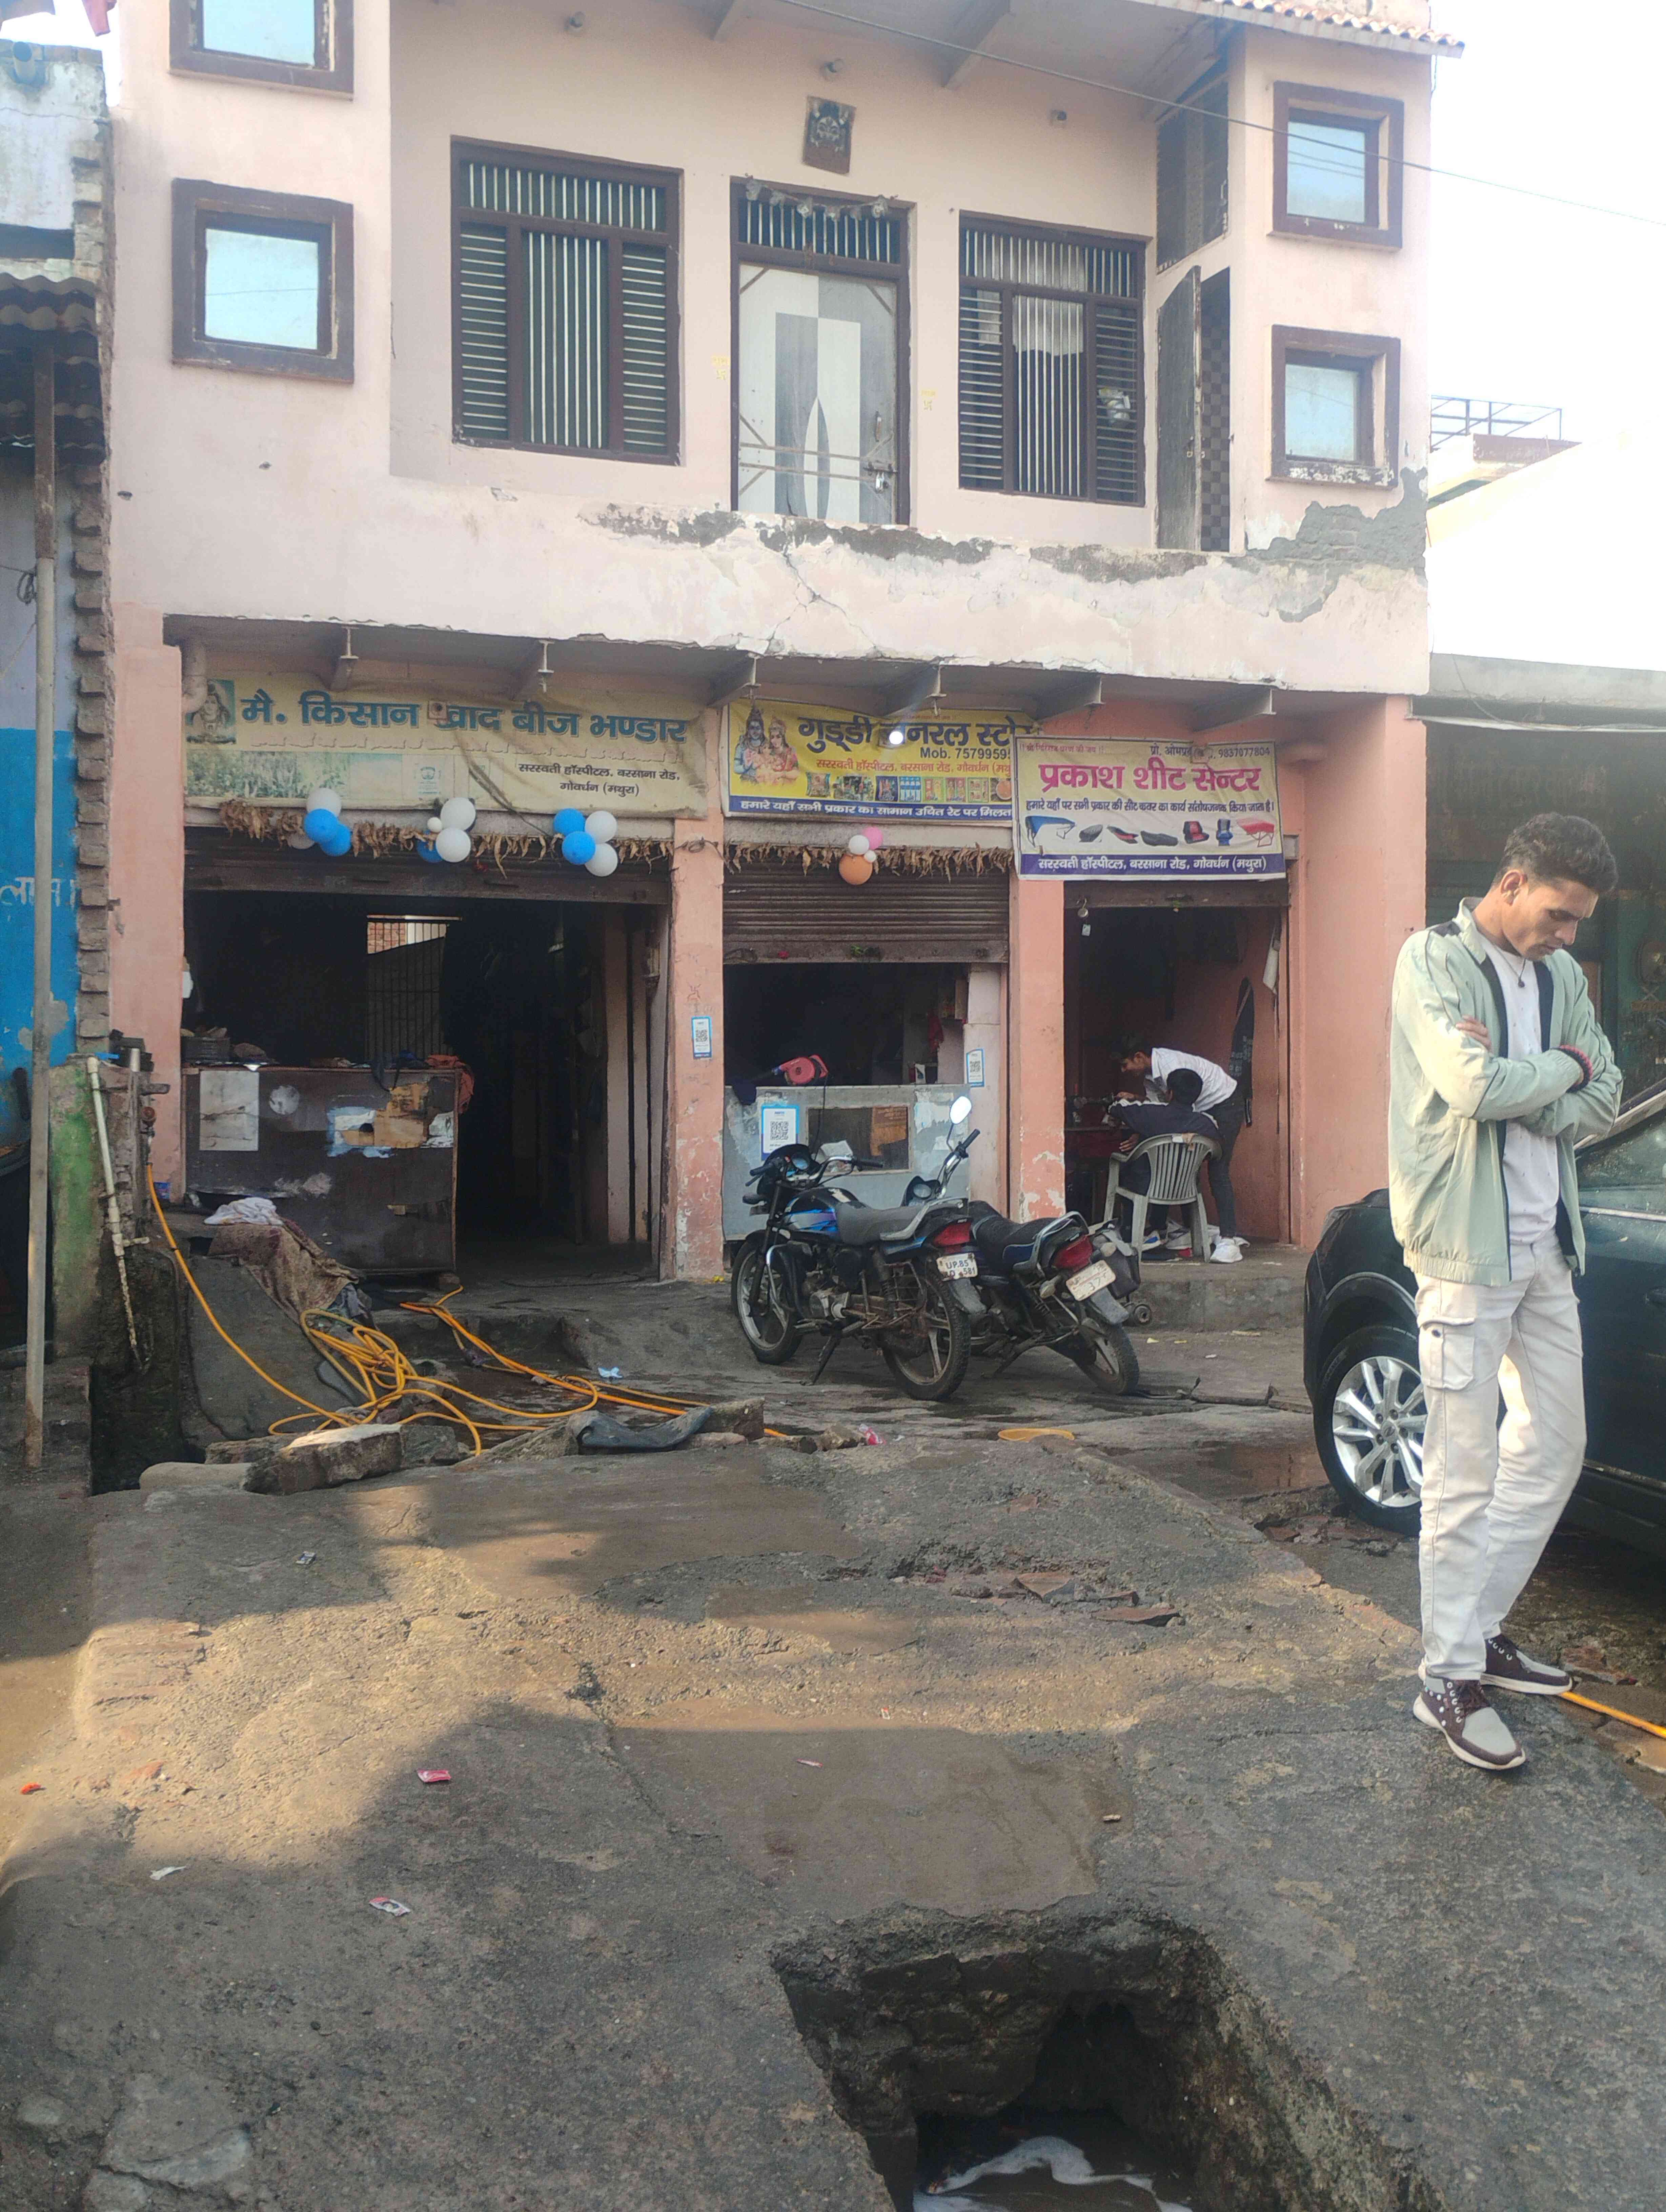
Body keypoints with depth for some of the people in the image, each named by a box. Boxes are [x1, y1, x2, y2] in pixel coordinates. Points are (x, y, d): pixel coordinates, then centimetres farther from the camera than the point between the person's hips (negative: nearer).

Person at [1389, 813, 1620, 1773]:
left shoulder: (1562, 974, 13)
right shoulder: (1434, 960, -9)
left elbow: (1603, 1102, 7)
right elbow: (1475, 1087, -23)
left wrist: (1525, 1097, -11)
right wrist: (1564, 1066, -6)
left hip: (1547, 1245, 8)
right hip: (1468, 1247, -8)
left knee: (1554, 1450, 14)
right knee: (1465, 1472, -3)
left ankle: (1481, 1628, 29)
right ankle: (1452, 1680, 8)